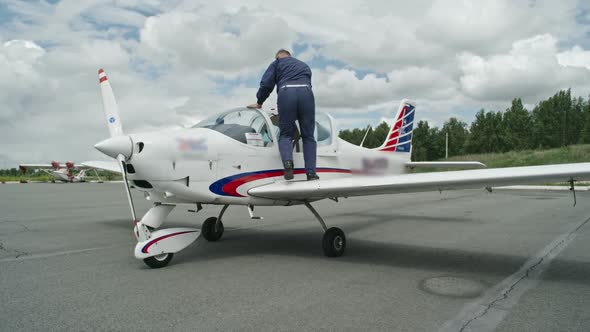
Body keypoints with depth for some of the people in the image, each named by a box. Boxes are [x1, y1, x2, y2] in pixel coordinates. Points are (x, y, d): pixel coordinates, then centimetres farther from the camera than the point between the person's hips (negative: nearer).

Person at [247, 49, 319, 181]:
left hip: (286, 92, -2)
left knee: (286, 134, 7)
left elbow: (266, 84, 13)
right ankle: (311, 173, -2)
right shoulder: (304, 65, 38)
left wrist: (259, 102, 23)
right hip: (306, 93, 2)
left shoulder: (277, 62, 25)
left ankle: (287, 161, -21)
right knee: (308, 136, 8)